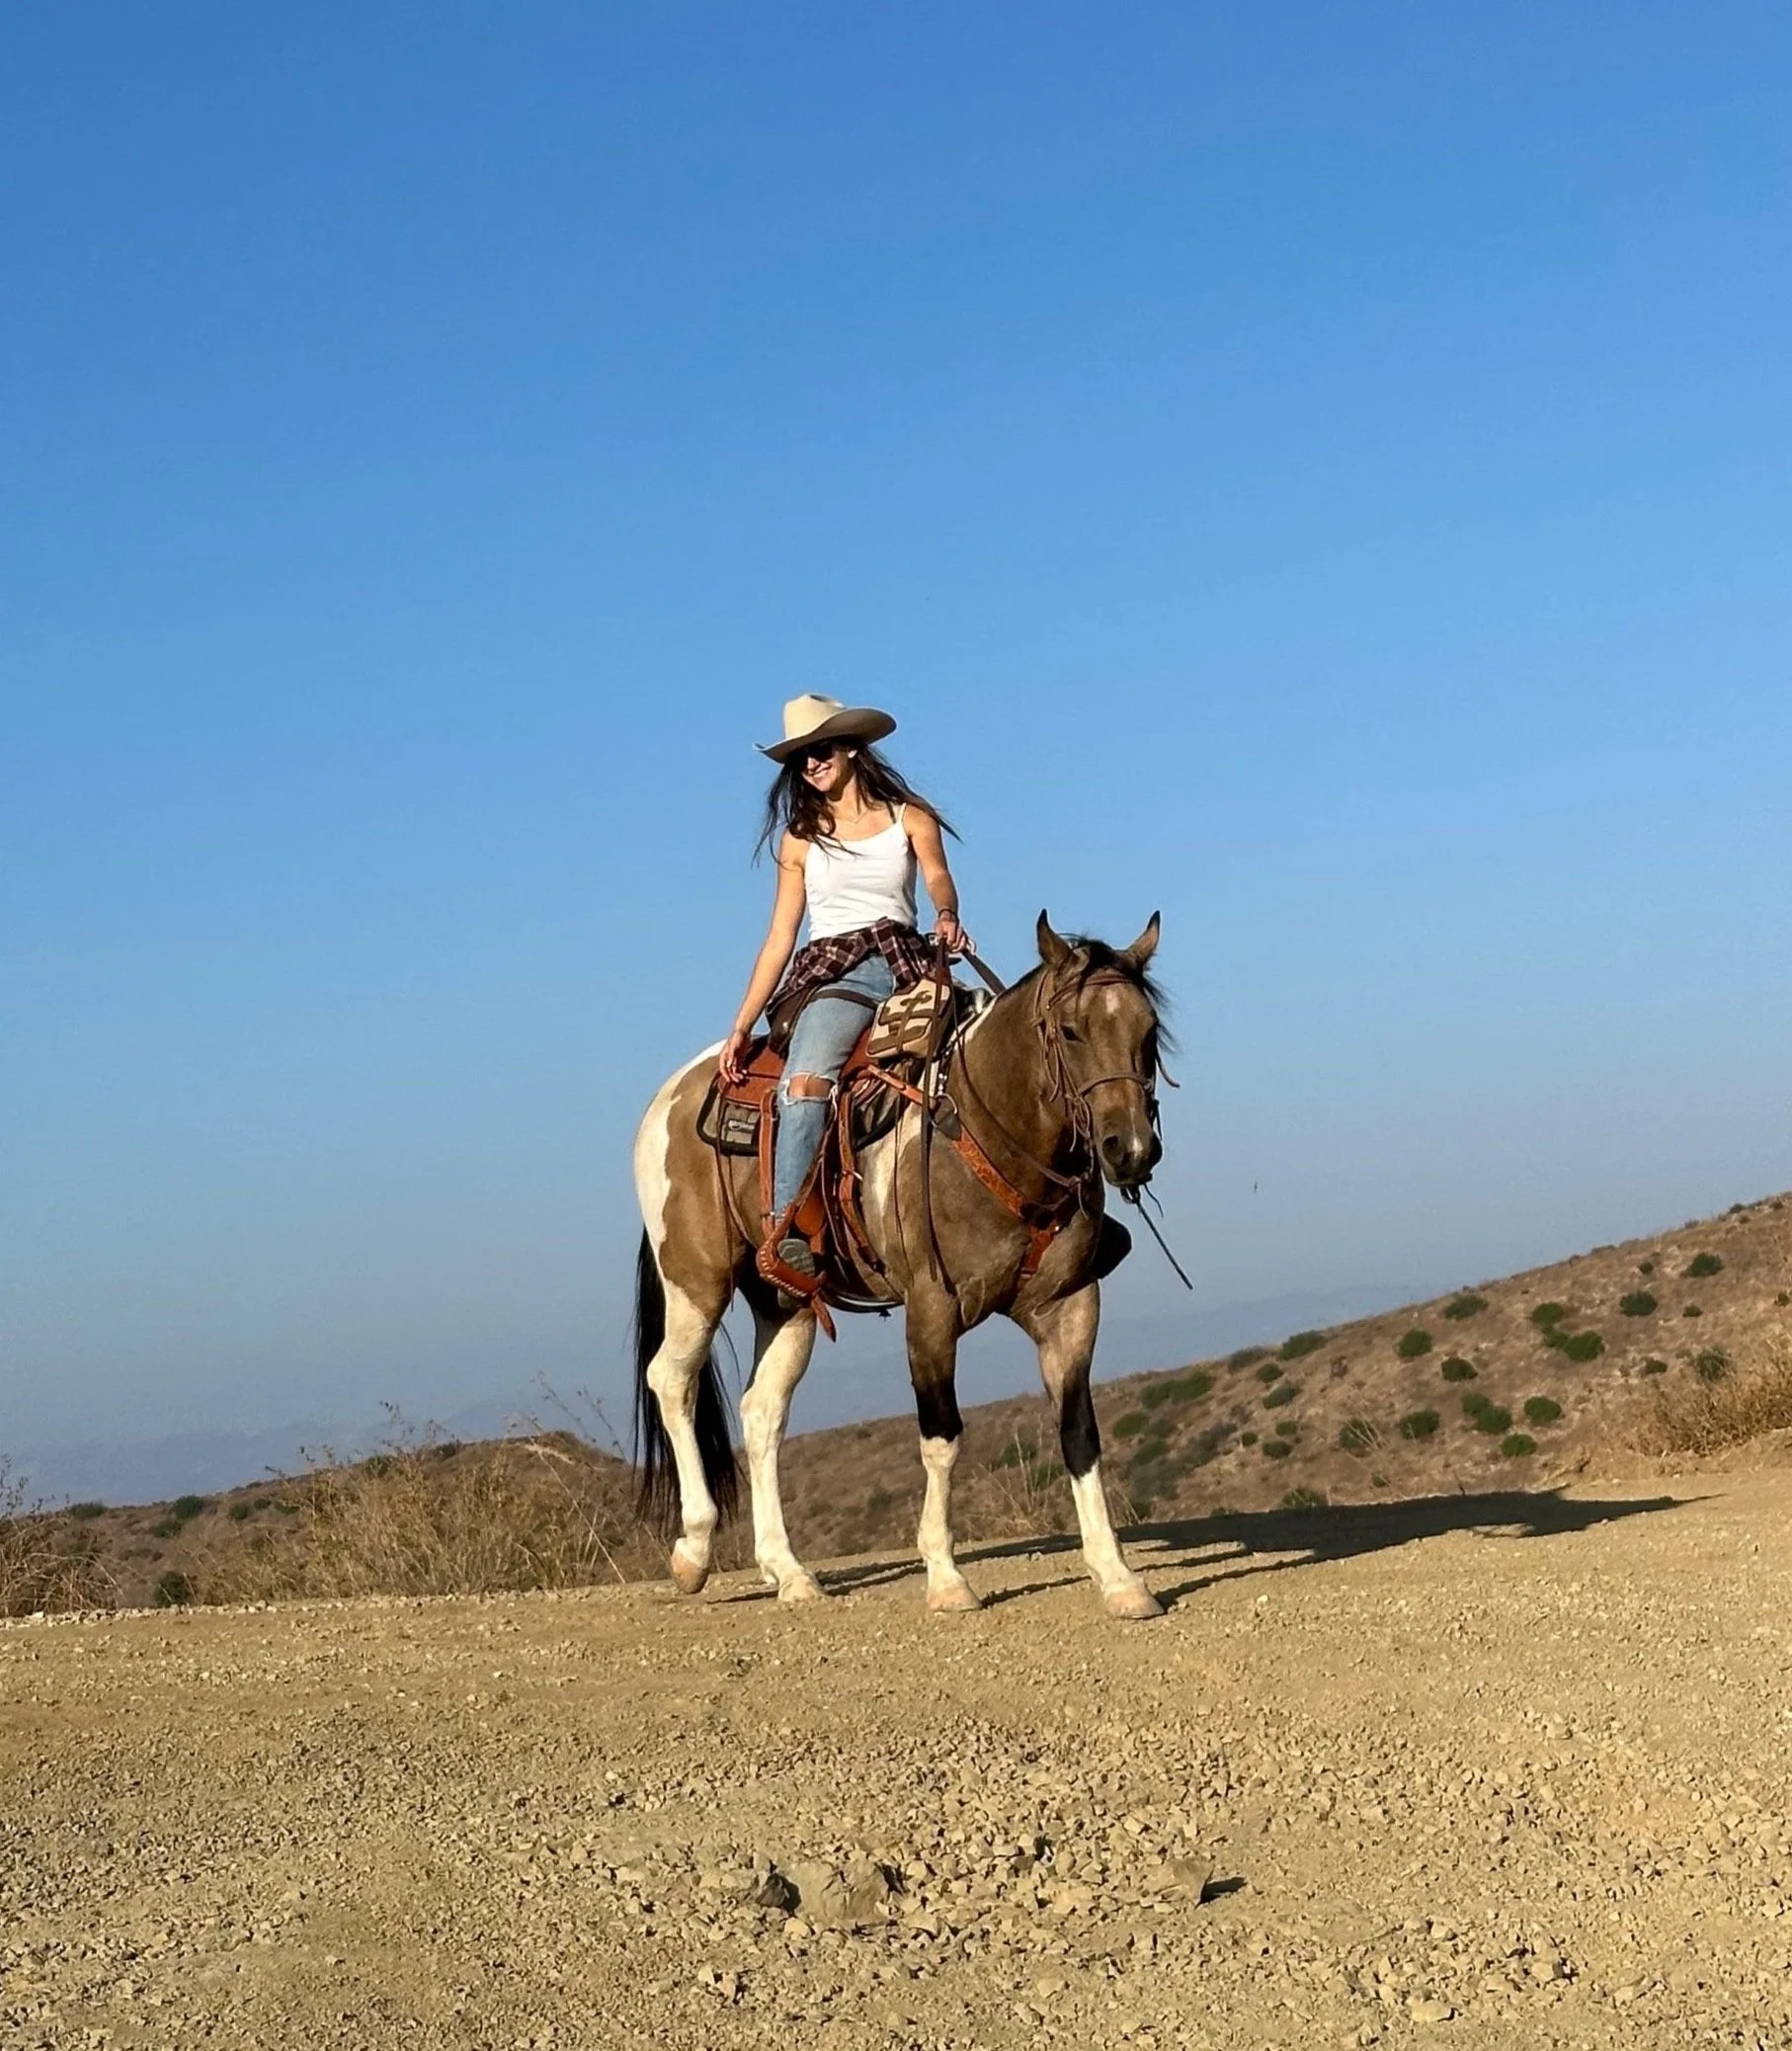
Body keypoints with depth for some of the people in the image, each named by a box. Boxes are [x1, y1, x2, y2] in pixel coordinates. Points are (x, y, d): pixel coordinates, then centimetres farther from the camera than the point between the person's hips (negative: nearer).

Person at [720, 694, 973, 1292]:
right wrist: (741, 1028, 8)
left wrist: (947, 918, -29)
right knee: (805, 1080, -31)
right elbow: (780, 938, 17)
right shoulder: (800, 837, 20)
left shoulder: (910, 818, 15)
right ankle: (785, 1235, -42)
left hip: (907, 967, 1)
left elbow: (938, 876, -4)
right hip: (831, 976, -1)